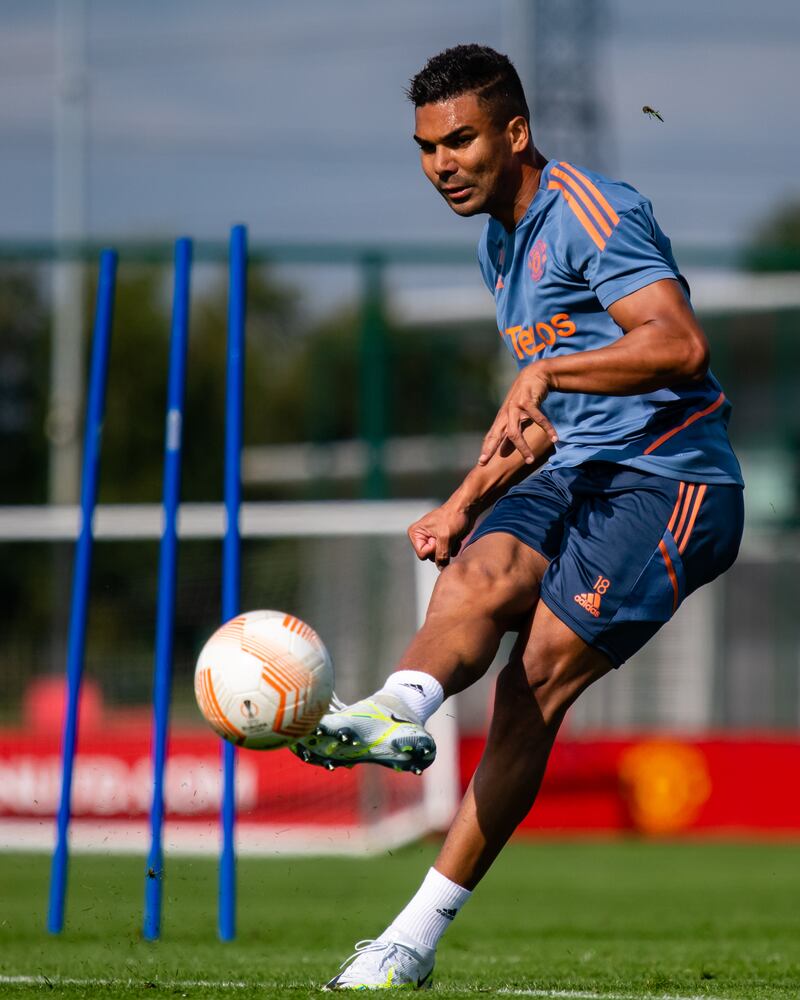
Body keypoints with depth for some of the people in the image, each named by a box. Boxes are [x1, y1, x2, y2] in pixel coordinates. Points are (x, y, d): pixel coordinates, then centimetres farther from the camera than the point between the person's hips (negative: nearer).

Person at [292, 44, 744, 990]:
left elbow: (681, 344, -26)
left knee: (537, 675, -20)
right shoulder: (500, 244, 19)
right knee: (481, 574, -22)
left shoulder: (591, 212, -11)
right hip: (575, 475, 8)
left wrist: (546, 371, -31)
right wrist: (465, 501, 20)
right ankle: (399, 709, -43)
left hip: (667, 481, -8)